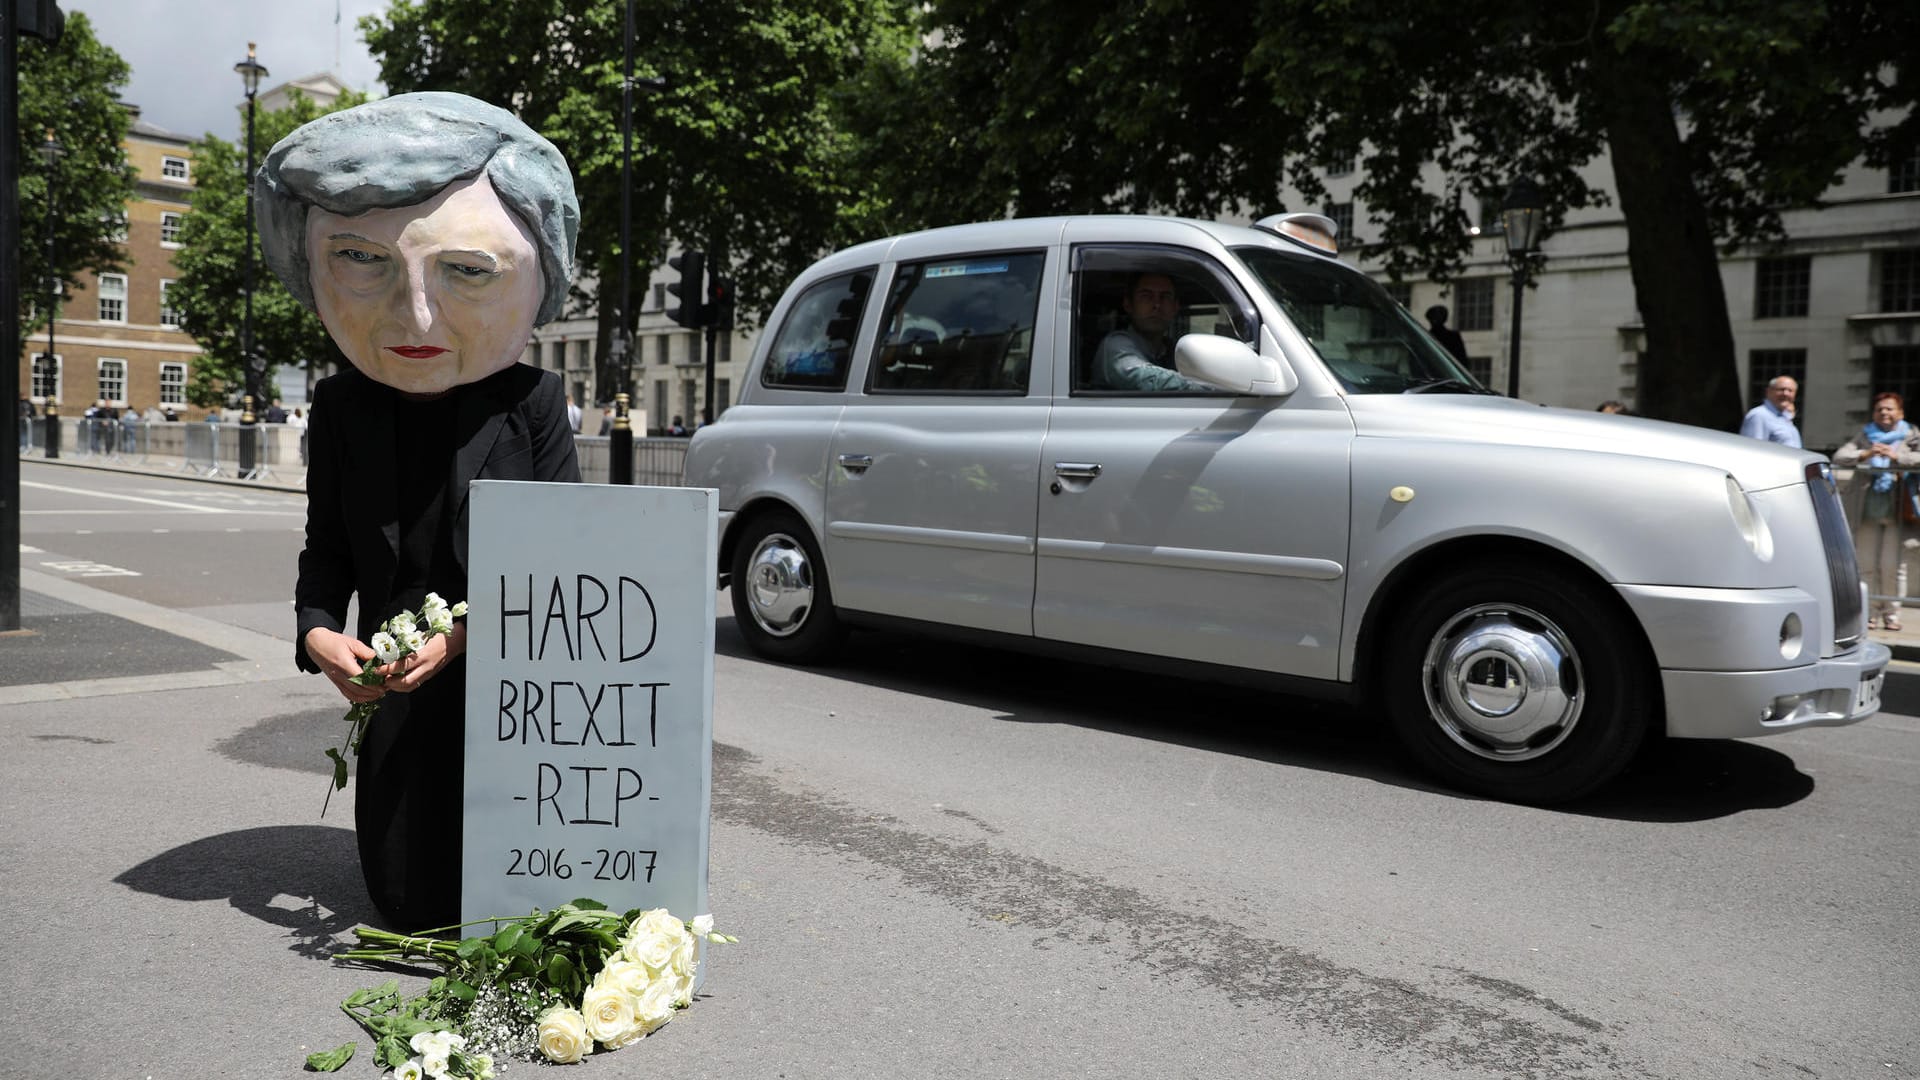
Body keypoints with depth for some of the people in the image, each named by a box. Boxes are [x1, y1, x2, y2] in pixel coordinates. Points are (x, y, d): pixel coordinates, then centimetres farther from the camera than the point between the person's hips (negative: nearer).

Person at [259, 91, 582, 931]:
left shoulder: (532, 401, -10)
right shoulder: (340, 406, 0)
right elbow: (328, 547, 8)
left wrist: (467, 632, -21)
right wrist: (318, 631, -12)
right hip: (398, 693, 3)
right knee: (409, 905, 11)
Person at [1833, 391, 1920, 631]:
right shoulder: (1864, 435, 12)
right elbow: (1839, 457, -1)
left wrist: (1896, 457, -22)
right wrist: (1865, 454, -17)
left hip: (1896, 511, -2)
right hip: (1867, 511, 2)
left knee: (1890, 566, -3)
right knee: (1867, 565, 3)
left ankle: (1891, 611, 8)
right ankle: (1872, 611, 12)